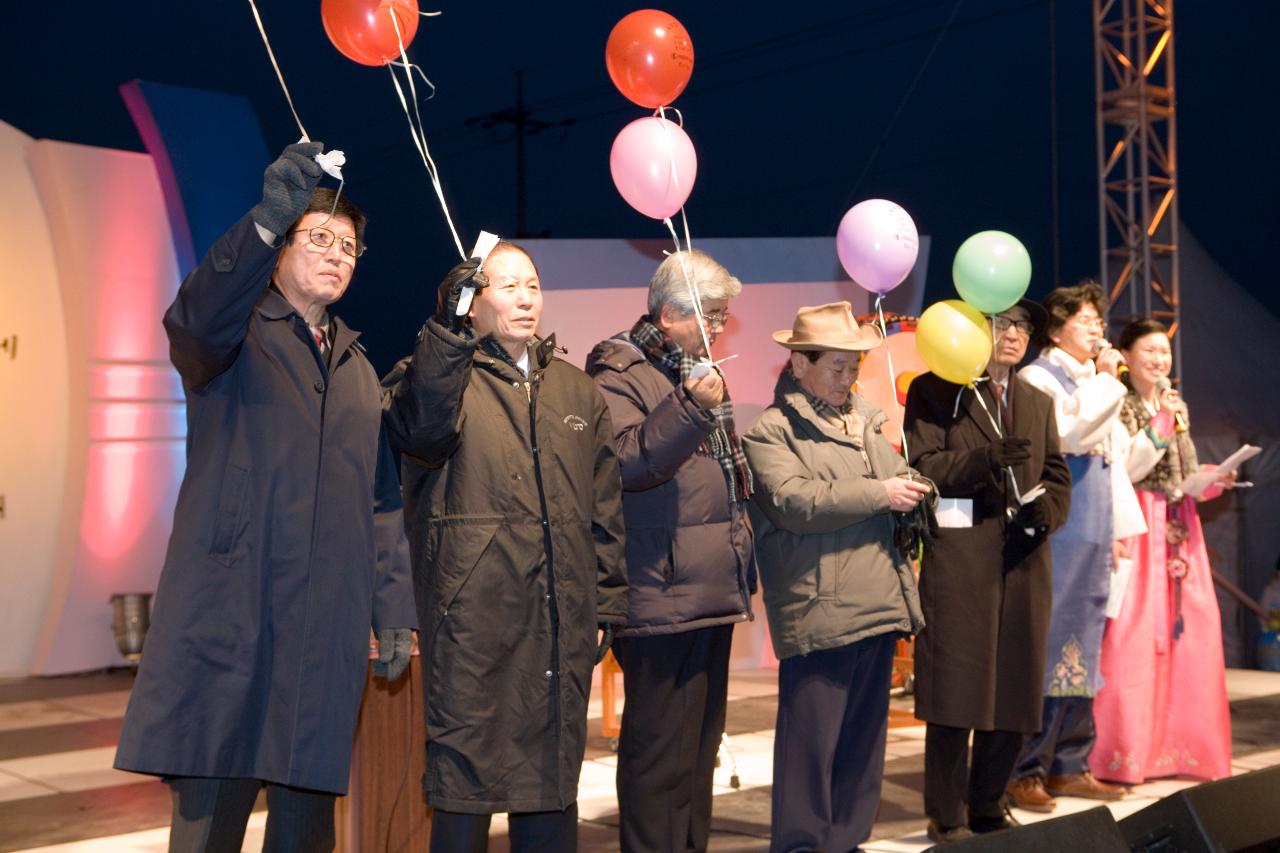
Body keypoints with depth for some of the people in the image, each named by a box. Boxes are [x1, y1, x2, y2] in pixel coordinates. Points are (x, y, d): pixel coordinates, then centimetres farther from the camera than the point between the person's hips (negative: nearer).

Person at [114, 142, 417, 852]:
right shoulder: (237, 335, 6)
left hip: (326, 634, 5)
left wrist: (394, 613, 12)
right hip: (226, 618, -4)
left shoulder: (359, 373, 22)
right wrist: (268, 219, -34)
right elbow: (194, 319, -20)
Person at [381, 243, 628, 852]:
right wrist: (447, 328, -31)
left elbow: (606, 507, 16)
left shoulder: (579, 392, 16)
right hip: (474, 619, -4)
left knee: (554, 779, 13)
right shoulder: (442, 374, 2)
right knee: (465, 780, 1)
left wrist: (608, 604, 11)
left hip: (563, 627, 5)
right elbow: (420, 429, -23)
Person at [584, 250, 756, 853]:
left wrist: (741, 550, 25)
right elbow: (628, 463, -21)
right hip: (663, 594, -9)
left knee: (701, 741, 16)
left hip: (712, 589, 9)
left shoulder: (696, 371, 19)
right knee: (661, 749, -6)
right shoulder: (618, 373, -8)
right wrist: (690, 409, -29)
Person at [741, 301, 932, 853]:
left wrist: (911, 489, -1)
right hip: (817, 614, -7)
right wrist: (878, 495, -15)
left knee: (864, 735, 14)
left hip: (879, 605, 8)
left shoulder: (865, 422, 20)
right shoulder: (769, 431, -4)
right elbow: (792, 500, -18)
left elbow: (897, 479, 24)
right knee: (811, 739, -3)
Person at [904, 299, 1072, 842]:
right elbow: (923, 467, -6)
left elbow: (1057, 477, 16)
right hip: (959, 559, -5)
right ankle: (947, 816, 7)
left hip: (1023, 563, 5)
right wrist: (985, 459, -21)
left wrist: (1046, 511, -5)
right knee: (955, 692, -4)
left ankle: (988, 808, 22)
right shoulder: (934, 391, 4)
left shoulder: (1037, 402, 21)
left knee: (1015, 691, 7)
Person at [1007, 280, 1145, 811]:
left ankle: (1069, 766, 17)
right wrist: (1106, 381, -11)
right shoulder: (1038, 378, -4)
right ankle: (1026, 771, 0)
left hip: (1093, 532, 8)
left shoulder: (1096, 382, 19)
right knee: (1046, 646, -7)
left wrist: (1118, 528, 16)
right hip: (1055, 531, -8)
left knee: (1080, 648, 10)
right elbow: (1067, 434, -19)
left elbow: (1112, 456, 20)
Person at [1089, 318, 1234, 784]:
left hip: (1179, 530, 7)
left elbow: (1185, 477, 18)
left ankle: (1178, 743, 12)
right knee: (1133, 634, -9)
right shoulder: (1119, 406, -2)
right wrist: (1159, 427, -15)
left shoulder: (1177, 407, 17)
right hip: (1137, 530, -7)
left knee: (1189, 629, 3)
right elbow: (1120, 471, -12)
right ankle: (1127, 749, -2)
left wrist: (1212, 482, -1)